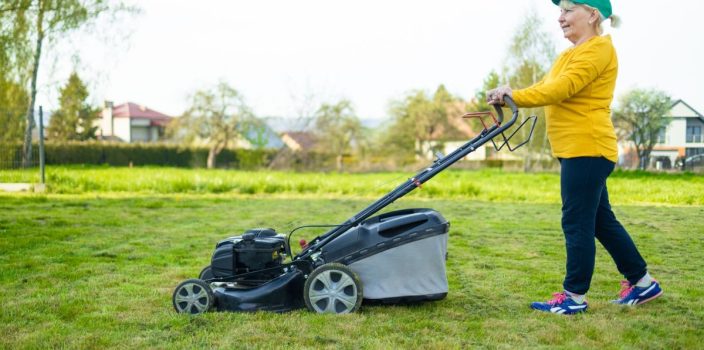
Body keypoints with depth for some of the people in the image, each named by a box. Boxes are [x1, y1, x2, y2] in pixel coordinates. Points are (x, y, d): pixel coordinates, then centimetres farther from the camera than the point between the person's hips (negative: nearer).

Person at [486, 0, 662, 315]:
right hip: (578, 150, 10)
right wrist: (509, 98, -7)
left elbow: (561, 89, -22)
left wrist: (514, 96, -22)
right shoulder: (570, 55, 21)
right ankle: (642, 282, 25)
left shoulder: (599, 48, -10)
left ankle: (574, 296, 3)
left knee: (577, 223, -5)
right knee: (600, 220, 15)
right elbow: (543, 88, 9)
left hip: (587, 149, -10)